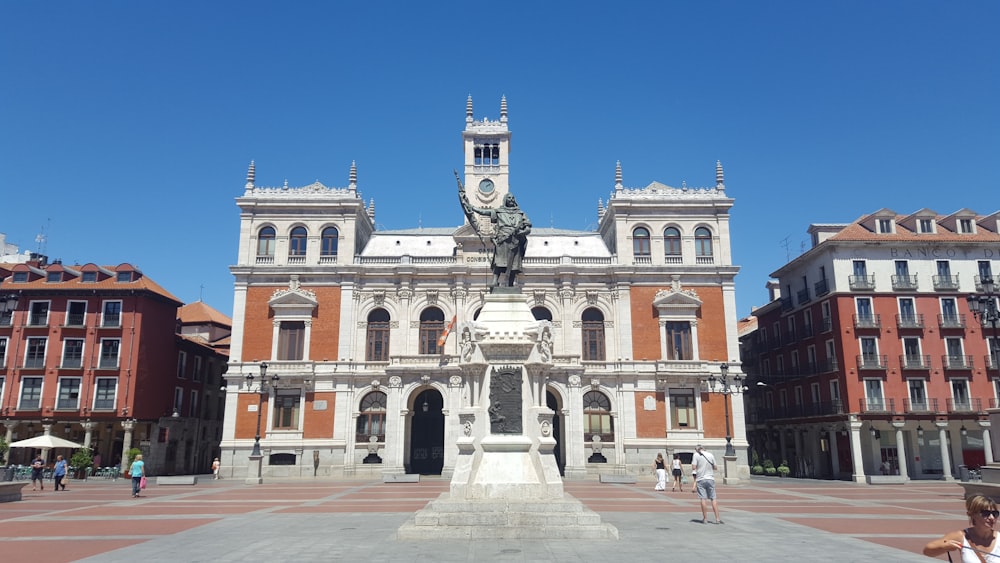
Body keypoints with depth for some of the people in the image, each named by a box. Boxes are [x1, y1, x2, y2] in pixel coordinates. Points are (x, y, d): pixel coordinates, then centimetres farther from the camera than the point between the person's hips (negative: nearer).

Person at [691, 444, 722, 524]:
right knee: (713, 499, 4)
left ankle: (705, 518, 2)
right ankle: (717, 518, 1)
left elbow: (694, 467, -6)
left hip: (700, 479, -2)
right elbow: (715, 467, 10)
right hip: (710, 479, 2)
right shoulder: (711, 455, 6)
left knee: (703, 499, 0)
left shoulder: (696, 455, -2)